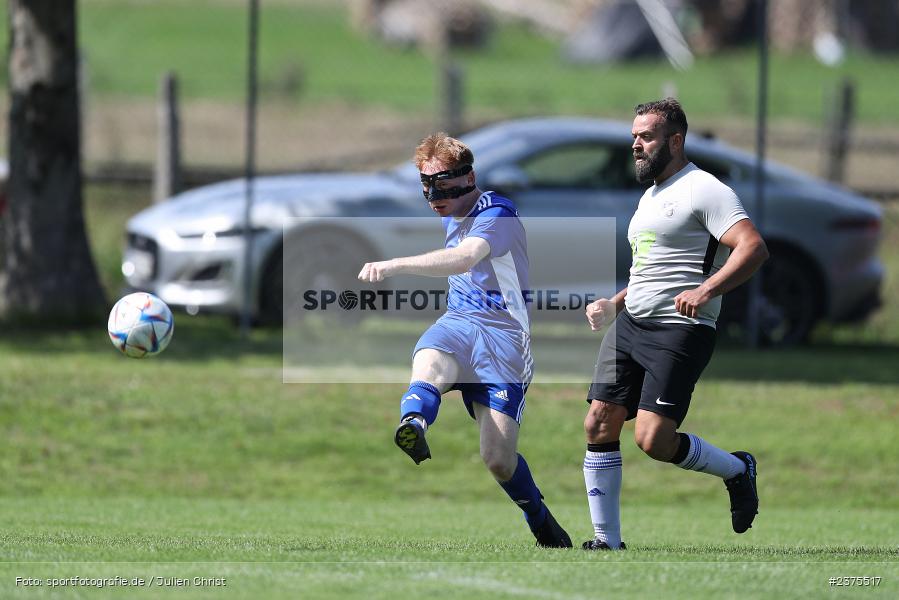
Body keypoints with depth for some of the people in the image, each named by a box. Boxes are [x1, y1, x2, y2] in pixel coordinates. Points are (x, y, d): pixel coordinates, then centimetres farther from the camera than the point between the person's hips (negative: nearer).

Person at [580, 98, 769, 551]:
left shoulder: (703, 190, -8)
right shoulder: (650, 197, 21)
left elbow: (753, 248, -19)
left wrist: (705, 292, -29)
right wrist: (614, 305, 19)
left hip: (679, 330, -9)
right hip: (630, 326, 9)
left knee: (653, 440, -17)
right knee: (599, 427, -2)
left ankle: (737, 470, 10)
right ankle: (607, 541, 4)